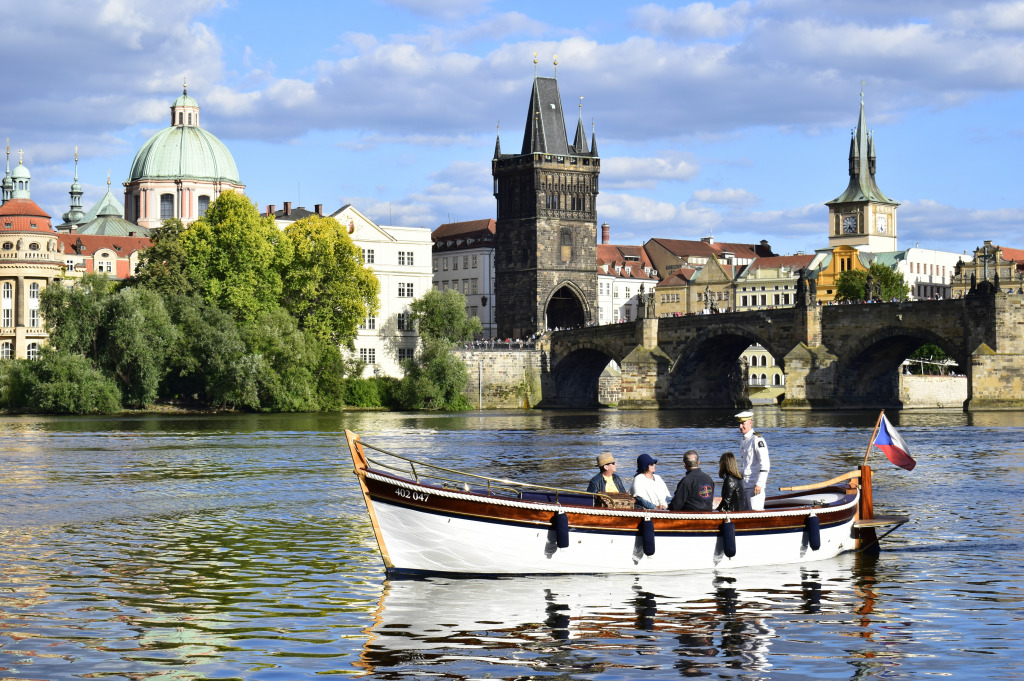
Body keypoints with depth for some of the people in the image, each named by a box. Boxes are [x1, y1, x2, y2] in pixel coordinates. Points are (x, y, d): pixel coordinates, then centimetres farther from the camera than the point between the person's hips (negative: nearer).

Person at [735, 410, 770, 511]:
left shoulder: (757, 440, -11)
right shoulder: (744, 441, 18)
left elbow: (765, 465, -18)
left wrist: (759, 484, -22)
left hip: (755, 485, -9)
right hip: (745, 484, 9)